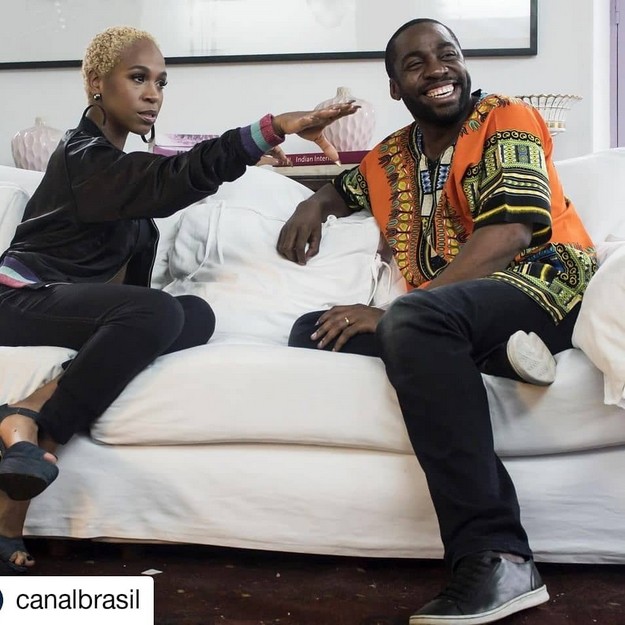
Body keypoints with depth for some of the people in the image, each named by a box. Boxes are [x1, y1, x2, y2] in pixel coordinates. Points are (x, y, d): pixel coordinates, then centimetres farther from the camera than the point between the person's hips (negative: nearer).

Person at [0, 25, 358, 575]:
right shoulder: (83, 157, -12)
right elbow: (173, 179, -32)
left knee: (198, 316, -18)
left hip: (68, 300, 9)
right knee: (158, 313, -34)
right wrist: (273, 128, -43)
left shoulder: (116, 162, 19)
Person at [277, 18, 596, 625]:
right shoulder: (388, 159, 19)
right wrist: (315, 203, 14)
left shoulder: (507, 121, 2)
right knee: (314, 330, -10)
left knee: (413, 319, -36)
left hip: (546, 283, -6)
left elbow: (509, 234, -14)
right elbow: (344, 189, 42)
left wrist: (391, 311, -21)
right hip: (449, 315, 7)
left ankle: (495, 556, -40)